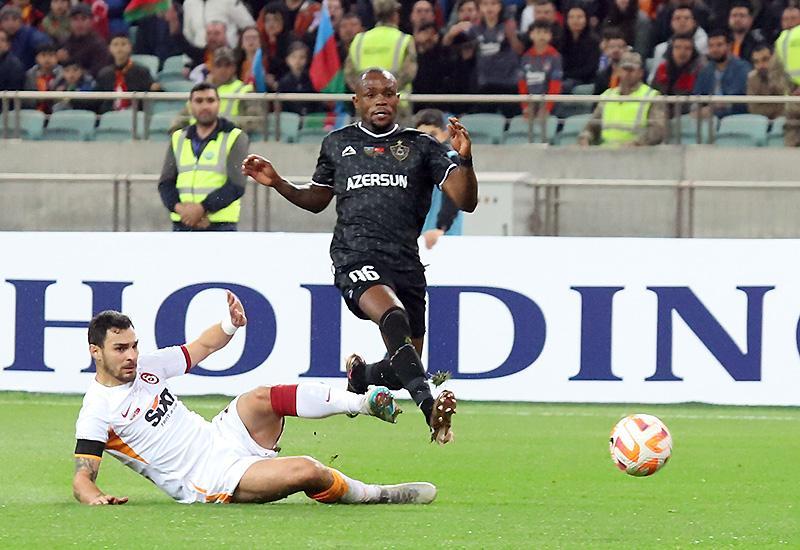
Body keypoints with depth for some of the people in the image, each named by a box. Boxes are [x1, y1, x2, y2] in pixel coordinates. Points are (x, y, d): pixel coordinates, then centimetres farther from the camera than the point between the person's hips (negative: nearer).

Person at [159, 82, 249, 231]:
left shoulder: (235, 138, 1)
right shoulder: (179, 139, 14)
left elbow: (236, 186, -9)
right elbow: (165, 183, 8)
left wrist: (202, 208, -17)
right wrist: (180, 208, -13)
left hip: (220, 227, -4)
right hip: (182, 226, 4)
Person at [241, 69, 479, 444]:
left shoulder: (421, 147, 11)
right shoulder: (337, 144, 16)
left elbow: (466, 201, 3)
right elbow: (317, 200, 30)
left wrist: (465, 160, -14)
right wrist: (277, 184, 15)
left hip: (406, 263, 3)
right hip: (355, 259, -3)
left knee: (403, 370, 6)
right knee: (393, 316, -35)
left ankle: (359, 374, 42)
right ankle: (429, 407, -52)